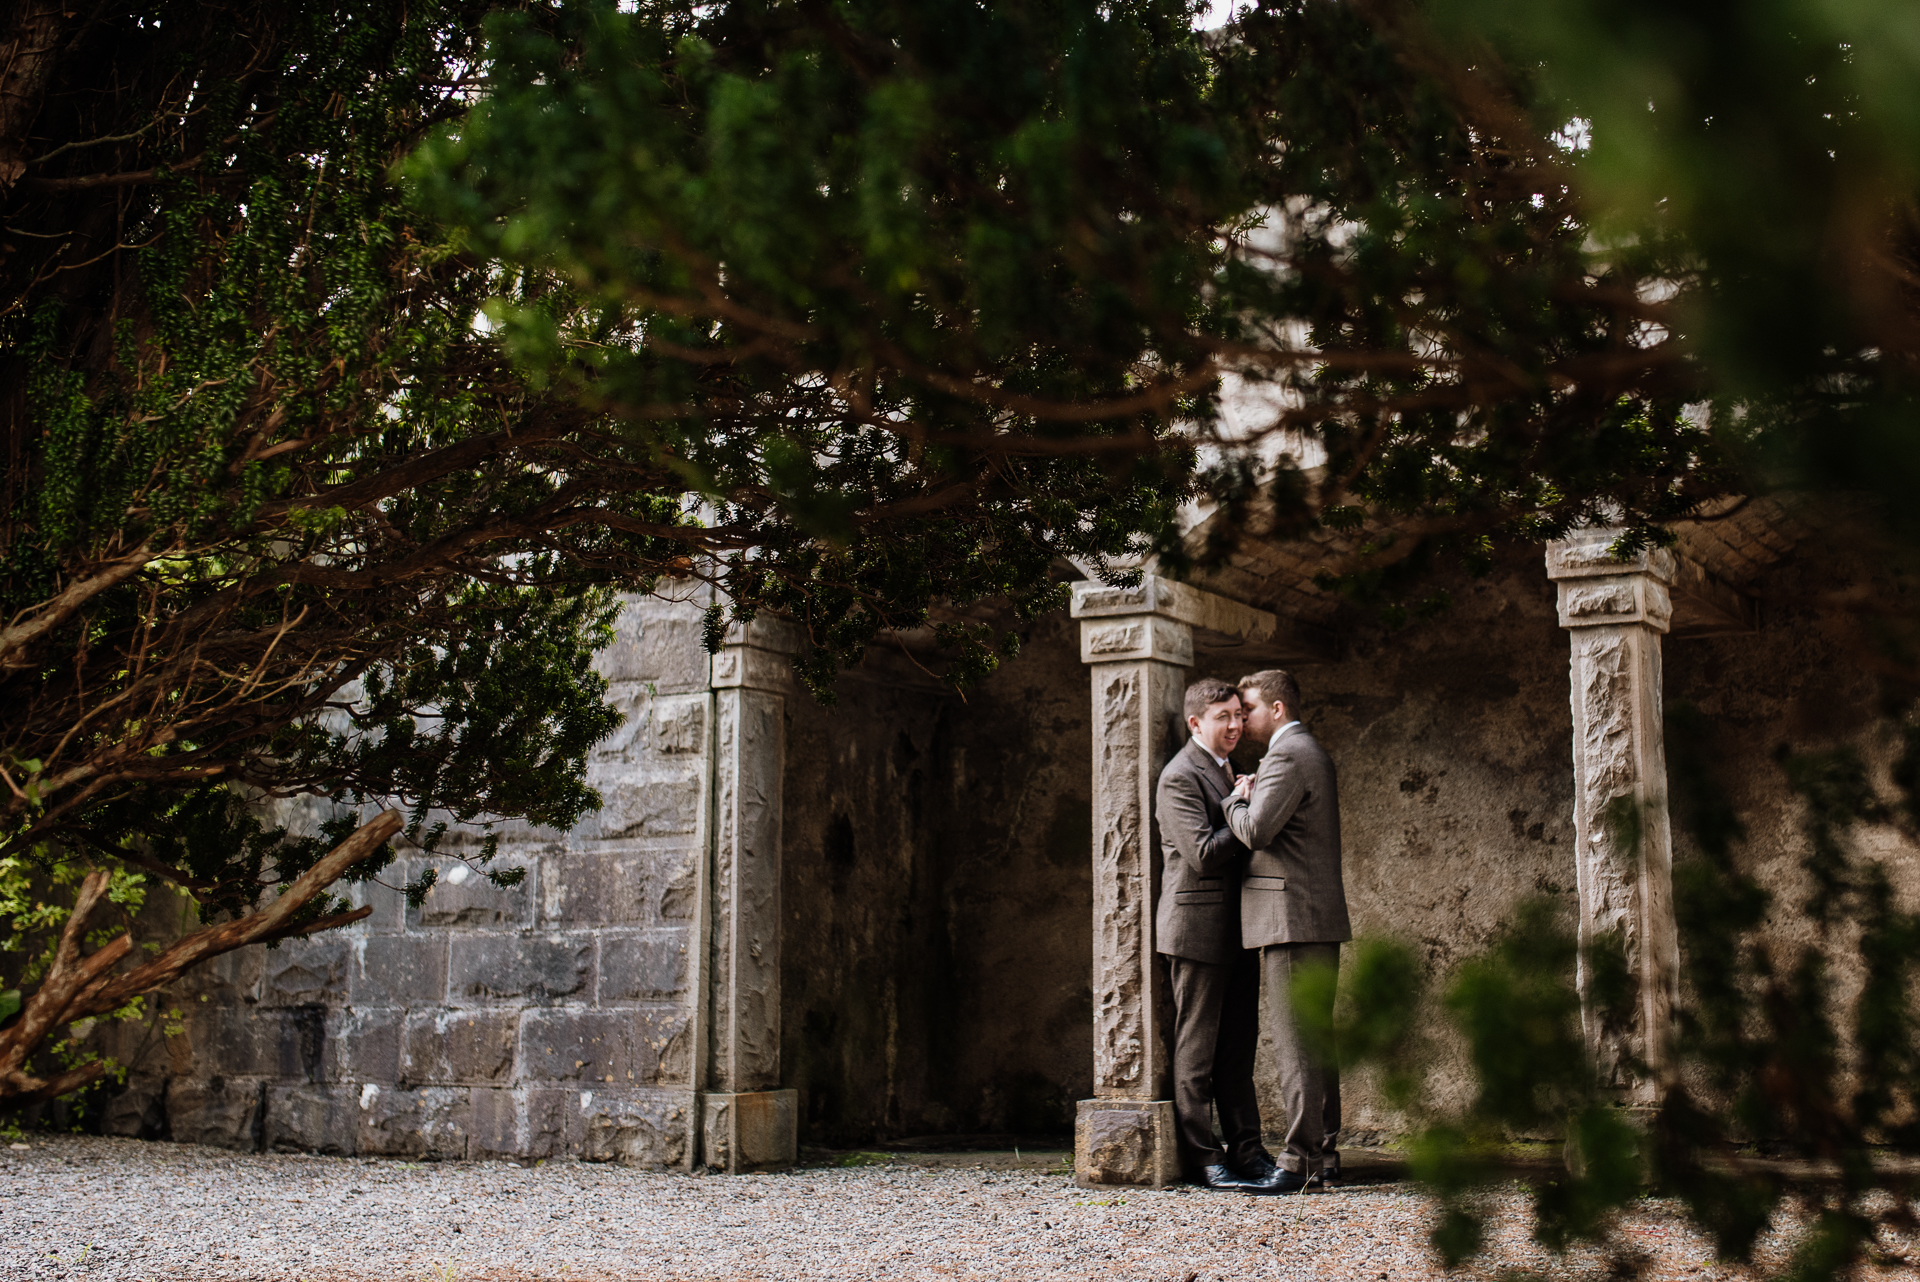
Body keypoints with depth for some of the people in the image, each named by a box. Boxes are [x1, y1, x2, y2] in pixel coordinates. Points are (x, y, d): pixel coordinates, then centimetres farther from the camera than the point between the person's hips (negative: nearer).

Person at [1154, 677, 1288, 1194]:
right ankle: (1201, 1157, 4)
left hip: (1237, 930, 9)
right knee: (1197, 1049, -1)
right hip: (1199, 928, -9)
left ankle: (1246, 1151, 16)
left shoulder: (1225, 770, 18)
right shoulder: (1181, 777, -12)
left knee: (1238, 1048, 11)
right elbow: (1204, 853, -21)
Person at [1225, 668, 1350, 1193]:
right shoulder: (1313, 753, 21)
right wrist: (1247, 798, 11)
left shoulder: (1286, 756, -12)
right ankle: (1325, 1154, 15)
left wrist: (1236, 799, -3)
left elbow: (1255, 831, -21)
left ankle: (1300, 1158, -10)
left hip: (1291, 919, -10)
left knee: (1294, 1041, -10)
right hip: (1319, 918, 10)